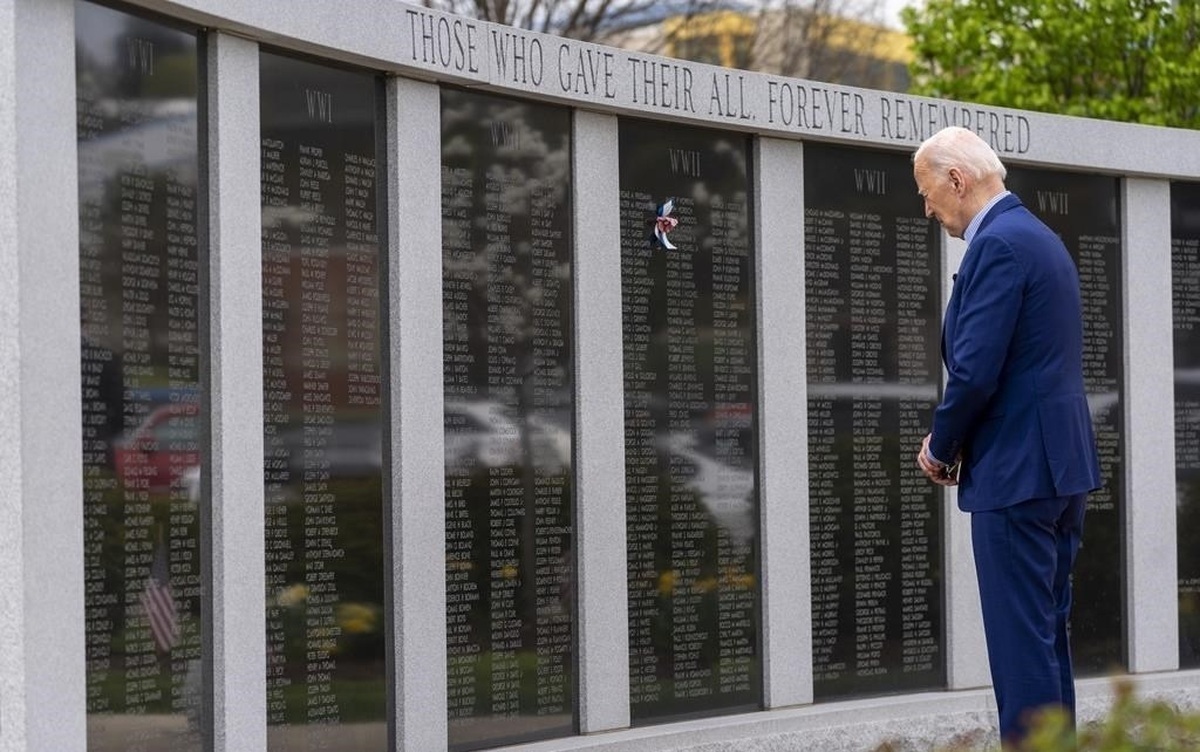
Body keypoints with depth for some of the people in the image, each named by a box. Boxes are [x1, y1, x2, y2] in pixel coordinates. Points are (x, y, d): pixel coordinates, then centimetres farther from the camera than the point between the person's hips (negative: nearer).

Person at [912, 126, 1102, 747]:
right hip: (1064, 464, 10)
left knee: (1021, 636, -7)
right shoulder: (1042, 238, 17)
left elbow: (975, 371, -21)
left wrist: (940, 448, -5)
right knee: (1048, 631, 14)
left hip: (1016, 471, -10)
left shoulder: (998, 245, -15)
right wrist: (954, 441, 13)